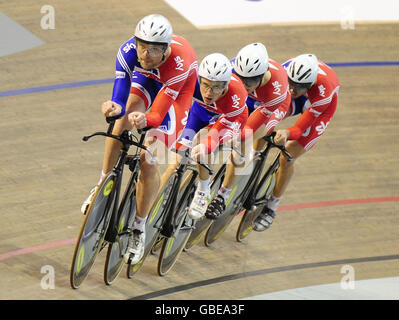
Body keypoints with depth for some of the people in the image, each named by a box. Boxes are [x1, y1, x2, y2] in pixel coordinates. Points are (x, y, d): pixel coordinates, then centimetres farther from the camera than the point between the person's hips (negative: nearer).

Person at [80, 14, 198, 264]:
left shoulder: (180, 63, -42)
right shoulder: (129, 51, -34)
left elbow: (157, 114, -41)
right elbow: (120, 98, -33)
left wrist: (146, 121, -63)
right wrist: (115, 108, -57)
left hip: (177, 91, -3)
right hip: (147, 79, 3)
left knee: (148, 159, -13)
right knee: (122, 120, -28)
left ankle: (139, 229, 4)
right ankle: (104, 184, -3)